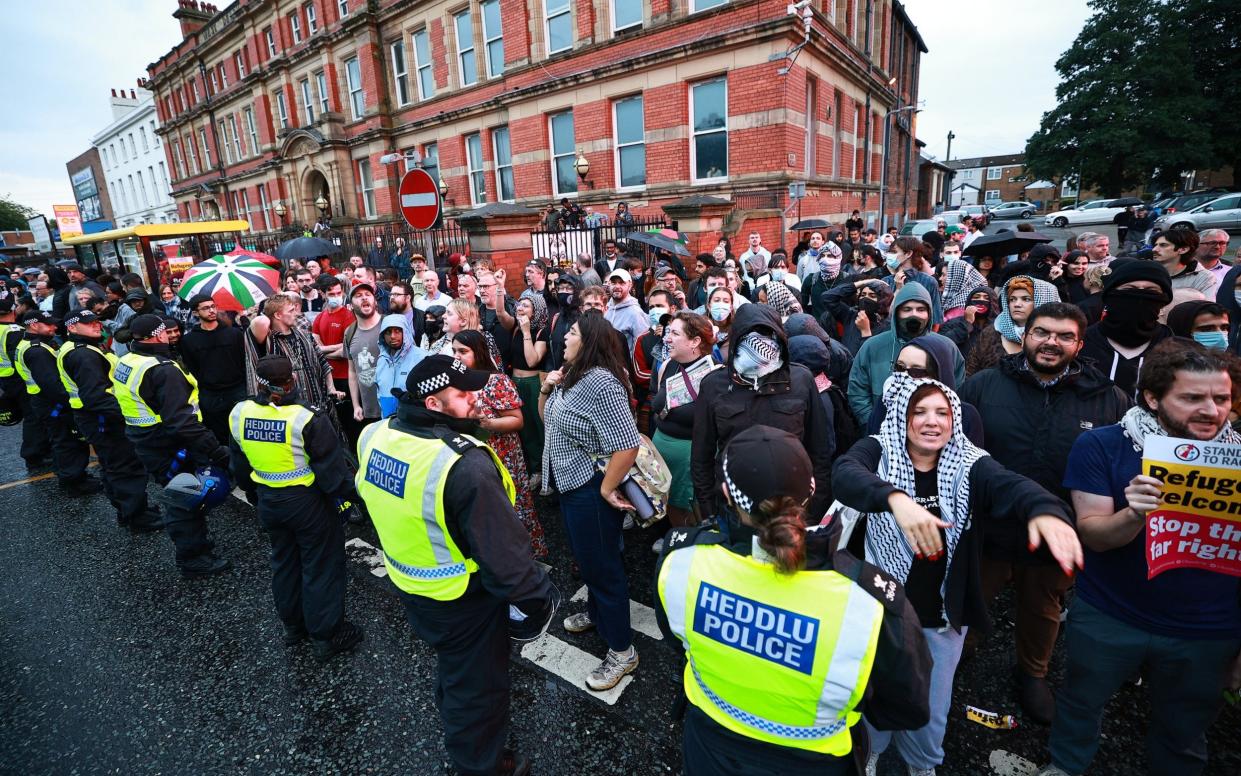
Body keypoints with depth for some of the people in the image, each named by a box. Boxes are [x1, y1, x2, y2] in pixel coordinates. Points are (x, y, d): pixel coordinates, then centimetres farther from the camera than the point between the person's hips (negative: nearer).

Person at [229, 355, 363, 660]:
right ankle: (326, 636, 22)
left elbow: (240, 467, 8)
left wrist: (256, 496, 22)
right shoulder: (307, 417, -25)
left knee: (284, 562, 24)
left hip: (267, 502, 6)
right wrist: (349, 494, -4)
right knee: (320, 566, 9)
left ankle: (293, 626, 41)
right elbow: (332, 467, -19)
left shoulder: (239, 414, -6)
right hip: (308, 501, -6)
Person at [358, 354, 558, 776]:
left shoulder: (375, 436, -10)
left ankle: (457, 736, 61)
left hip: (407, 584, 8)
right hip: (462, 598, -8)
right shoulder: (465, 465, -37)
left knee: (451, 665, 34)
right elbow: (503, 552, -31)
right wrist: (537, 598, -15)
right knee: (476, 682, 19)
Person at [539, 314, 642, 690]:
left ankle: (622, 651, 21)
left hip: (591, 487, -9)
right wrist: (546, 389, -4)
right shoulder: (571, 375, 4)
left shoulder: (601, 382, -27)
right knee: (585, 556, 26)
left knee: (600, 563, 3)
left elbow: (627, 446, -32)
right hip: (570, 481, 10)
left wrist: (607, 490, -21)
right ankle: (596, 612, 50)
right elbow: (547, 418, 16)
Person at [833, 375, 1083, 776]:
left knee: (930, 710, 21)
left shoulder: (970, 465, -8)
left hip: (942, 617, 2)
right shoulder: (877, 451, -14)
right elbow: (844, 474, -35)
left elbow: (1011, 486, -28)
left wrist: (1045, 510, -51)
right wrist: (896, 498, -53)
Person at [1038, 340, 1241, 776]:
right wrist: (1133, 515, -38)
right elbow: (1093, 535, -17)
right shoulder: (1101, 446, -14)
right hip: (1108, 620, -1)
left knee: (1184, 732, 21)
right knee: (1081, 702, 19)